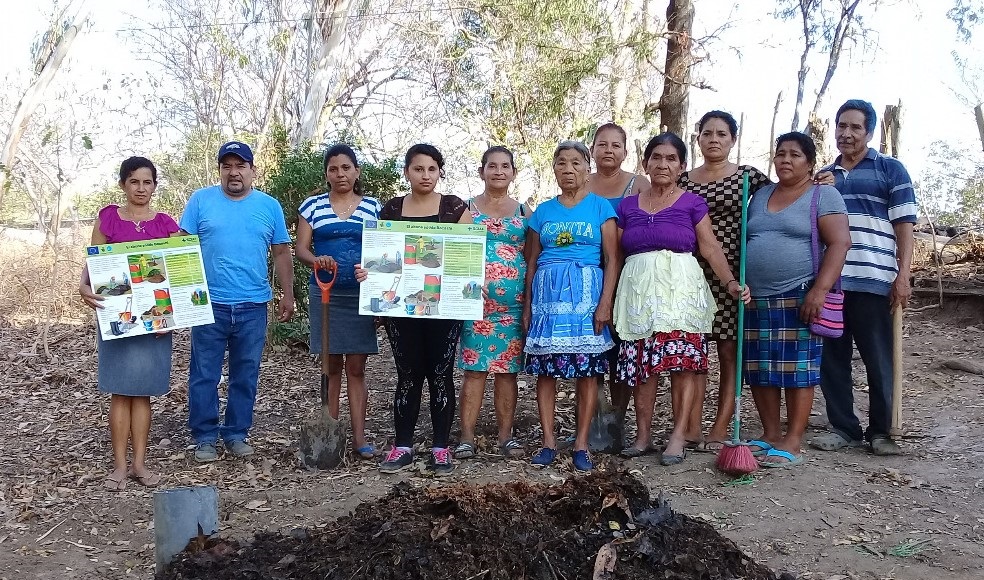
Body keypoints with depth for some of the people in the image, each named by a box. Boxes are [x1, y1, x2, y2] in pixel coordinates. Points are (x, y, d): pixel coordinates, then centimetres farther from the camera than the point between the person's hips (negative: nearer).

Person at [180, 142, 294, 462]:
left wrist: (288, 295, 7)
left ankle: (237, 434, 22)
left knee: (246, 375, 9)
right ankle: (205, 437, 15)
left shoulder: (270, 206, 7)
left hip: (253, 306, 1)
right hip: (209, 304, -1)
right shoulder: (200, 200, 3)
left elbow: (282, 253, 11)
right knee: (204, 375, 3)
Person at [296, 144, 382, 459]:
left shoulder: (374, 207, 6)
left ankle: (359, 437, 5)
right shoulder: (312, 205, 6)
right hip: (324, 294, 0)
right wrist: (316, 260, -20)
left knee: (356, 368, 2)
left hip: (361, 295, 0)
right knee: (331, 366, 5)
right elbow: (301, 248, 1)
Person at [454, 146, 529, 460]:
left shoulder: (524, 211, 13)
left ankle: (505, 435, 12)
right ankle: (467, 437, 3)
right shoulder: (467, 208, 8)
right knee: (474, 367, -3)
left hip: (513, 302, 2)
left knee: (507, 369, 4)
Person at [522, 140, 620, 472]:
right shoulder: (542, 212, 13)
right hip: (548, 293, 3)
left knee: (587, 370, -2)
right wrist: (527, 306, 8)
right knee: (544, 369, 0)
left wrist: (605, 303, -9)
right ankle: (548, 442, 9)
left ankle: (581, 445, 6)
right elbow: (532, 262, 14)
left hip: (587, 291, -2)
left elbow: (612, 259, 0)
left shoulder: (601, 208, 5)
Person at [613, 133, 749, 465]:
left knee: (682, 360, -9)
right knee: (641, 363, 1)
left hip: (679, 289, -3)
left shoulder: (692, 203, 5)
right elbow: (615, 255, 12)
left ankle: (679, 436, -5)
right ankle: (643, 435, 8)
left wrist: (731, 282, -15)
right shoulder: (627, 206, 13)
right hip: (638, 291, 3)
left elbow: (710, 247, -1)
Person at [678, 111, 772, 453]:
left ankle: (719, 431, 6)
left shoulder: (748, 176, 4)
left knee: (729, 353, 1)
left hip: (730, 275, -2)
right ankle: (692, 430, 6)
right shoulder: (683, 180, 11)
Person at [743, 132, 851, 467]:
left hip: (798, 298, -6)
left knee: (797, 370, -3)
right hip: (757, 300, 6)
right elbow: (745, 242, 20)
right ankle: (770, 435, 17)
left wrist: (820, 290, -19)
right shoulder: (761, 195, 17)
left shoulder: (823, 195, 0)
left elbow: (840, 242, -9)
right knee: (760, 370, 6)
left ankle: (792, 443, 2)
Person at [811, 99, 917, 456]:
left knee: (880, 360, 2)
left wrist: (903, 276, -8)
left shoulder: (890, 170, 7)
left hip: (873, 281, -4)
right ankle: (843, 428, 16)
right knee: (831, 359, 5)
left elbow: (904, 225, 1)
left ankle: (881, 431, 14)